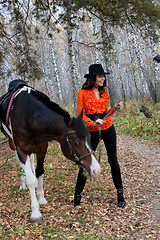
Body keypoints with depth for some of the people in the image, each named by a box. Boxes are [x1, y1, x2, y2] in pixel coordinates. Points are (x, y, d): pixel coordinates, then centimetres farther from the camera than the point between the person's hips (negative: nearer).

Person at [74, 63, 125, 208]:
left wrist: (116, 107, -1)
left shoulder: (104, 93, 10)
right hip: (92, 131, -4)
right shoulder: (83, 93, -4)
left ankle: (120, 193, 16)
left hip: (108, 128, 4)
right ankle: (78, 193, 17)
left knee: (113, 160, 5)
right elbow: (81, 115, -6)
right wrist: (93, 122, -21)